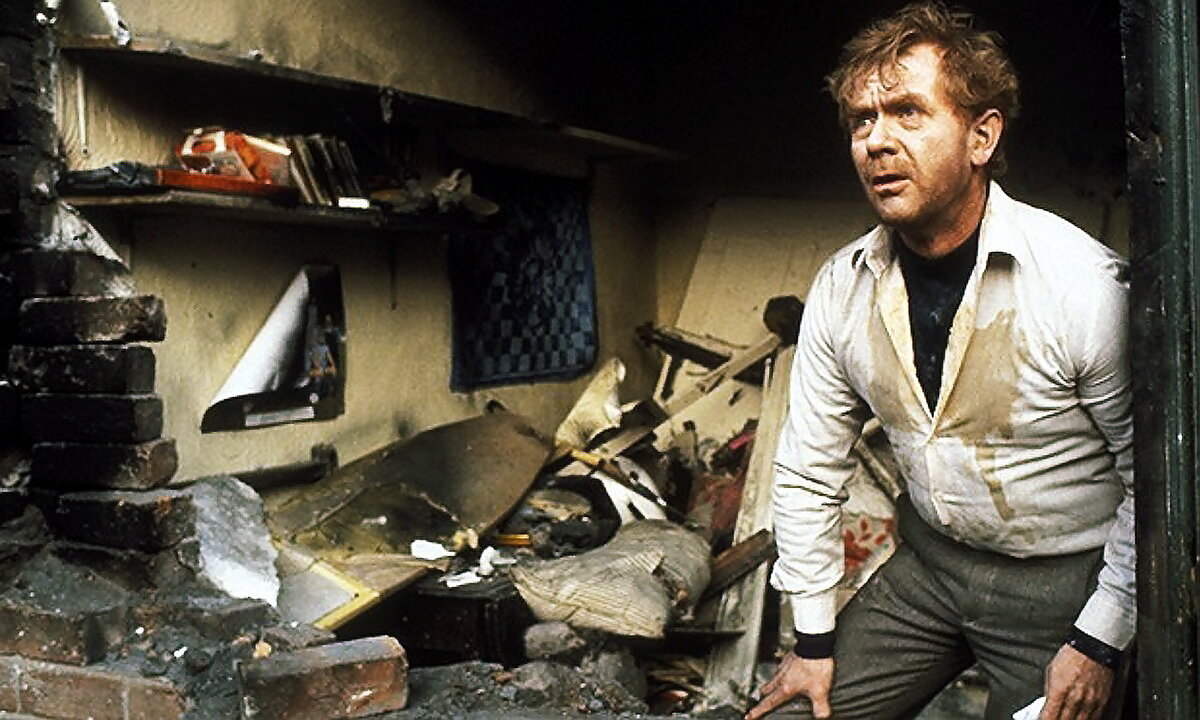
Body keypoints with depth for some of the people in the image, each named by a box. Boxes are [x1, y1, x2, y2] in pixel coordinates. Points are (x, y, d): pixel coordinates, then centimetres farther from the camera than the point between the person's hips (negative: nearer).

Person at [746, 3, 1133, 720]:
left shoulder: (1084, 282, -22)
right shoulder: (842, 288, -7)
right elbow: (809, 473, 0)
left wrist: (1101, 642, -11)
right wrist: (813, 642, 2)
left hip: (1063, 583, -4)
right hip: (927, 565, 4)